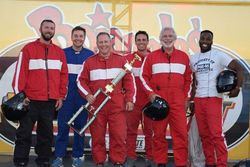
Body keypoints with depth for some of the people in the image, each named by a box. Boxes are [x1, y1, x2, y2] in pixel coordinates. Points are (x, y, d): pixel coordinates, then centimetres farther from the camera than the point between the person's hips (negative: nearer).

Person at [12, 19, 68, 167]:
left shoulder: (59, 52, 11)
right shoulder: (29, 49, 1)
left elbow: (64, 75, 10)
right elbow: (20, 72, -3)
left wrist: (61, 96, 4)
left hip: (51, 100, 3)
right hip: (31, 100, -3)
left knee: (46, 133, 11)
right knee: (24, 133, 3)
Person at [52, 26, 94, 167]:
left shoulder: (90, 54, 7)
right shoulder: (63, 53, 7)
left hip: (83, 97, 0)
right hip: (66, 96, 0)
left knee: (80, 126, 6)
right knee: (63, 126, 0)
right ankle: (59, 156, 9)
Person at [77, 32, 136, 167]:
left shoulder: (121, 60, 8)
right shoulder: (89, 62, 9)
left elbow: (129, 81, 7)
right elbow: (81, 81, 8)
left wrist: (130, 99, -1)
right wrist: (87, 95, -9)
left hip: (117, 105, 0)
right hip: (96, 105, 1)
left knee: (119, 135, -2)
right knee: (97, 136, 5)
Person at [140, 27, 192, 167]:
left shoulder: (183, 57, 12)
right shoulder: (152, 56, 8)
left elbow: (188, 79, 15)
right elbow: (144, 76, 5)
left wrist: (186, 97, 9)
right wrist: (151, 93, -5)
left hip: (178, 101, 1)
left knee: (181, 132, -4)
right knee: (159, 133, 5)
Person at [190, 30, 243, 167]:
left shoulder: (219, 55, -2)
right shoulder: (193, 58, 13)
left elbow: (239, 68, -6)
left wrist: (238, 87, -21)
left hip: (213, 99, -5)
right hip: (198, 99, 5)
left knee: (216, 133, -10)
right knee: (204, 134, 7)